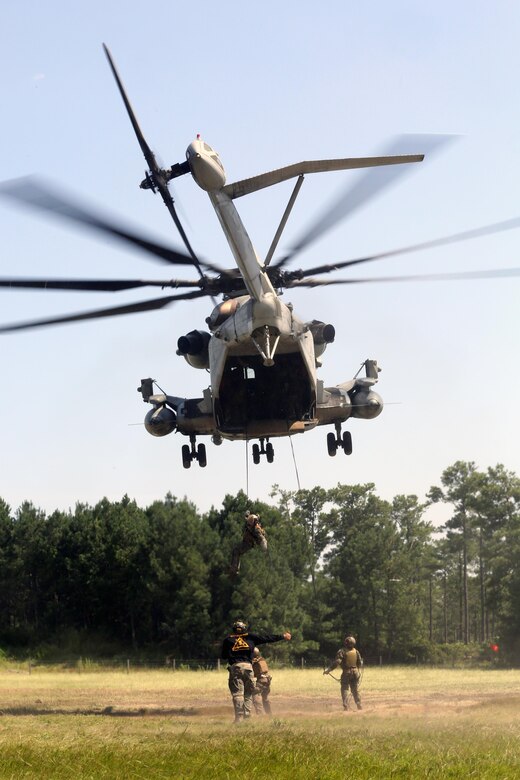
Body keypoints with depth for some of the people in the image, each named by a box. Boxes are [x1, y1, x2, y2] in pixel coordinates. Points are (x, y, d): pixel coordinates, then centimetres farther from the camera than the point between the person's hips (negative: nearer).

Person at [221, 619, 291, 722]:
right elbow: (267, 638, 17)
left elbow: (223, 656, 16)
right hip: (248, 667, 1)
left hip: (235, 667, -1)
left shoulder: (228, 640, 12)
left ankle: (239, 717, -17)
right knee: (248, 694, 10)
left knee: (237, 694, -5)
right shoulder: (250, 637, 13)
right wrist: (282, 636, 25)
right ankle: (247, 717, 1)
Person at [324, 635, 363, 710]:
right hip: (355, 672, 4)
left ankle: (345, 706, -6)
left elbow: (336, 662, -20)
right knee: (355, 690, 14)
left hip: (346, 673, -4)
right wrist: (359, 670, 29)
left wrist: (328, 669, -18)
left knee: (345, 689, 3)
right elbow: (360, 662, 9)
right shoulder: (356, 652, 2)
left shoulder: (342, 651, -13)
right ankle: (359, 705, 13)